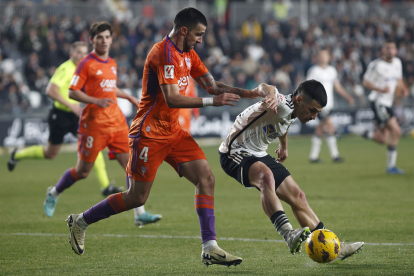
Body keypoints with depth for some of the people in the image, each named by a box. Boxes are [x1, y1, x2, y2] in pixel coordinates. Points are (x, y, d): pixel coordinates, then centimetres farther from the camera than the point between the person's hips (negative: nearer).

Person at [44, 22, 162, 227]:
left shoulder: (112, 64, 15)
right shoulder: (86, 64, -7)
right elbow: (72, 92, -11)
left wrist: (130, 98, 26)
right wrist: (97, 101, -22)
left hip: (116, 122, 6)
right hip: (94, 123, -6)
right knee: (83, 171, 3)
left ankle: (140, 214, -7)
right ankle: (54, 193, 30)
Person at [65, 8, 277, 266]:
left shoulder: (188, 54, 12)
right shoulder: (164, 53, -19)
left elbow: (212, 85, 13)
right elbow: (172, 99, -26)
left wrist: (246, 93, 0)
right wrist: (213, 101, -27)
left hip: (173, 132, 9)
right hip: (150, 134, -9)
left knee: (206, 178, -7)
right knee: (137, 197, -2)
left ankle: (209, 247, -10)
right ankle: (80, 221, 17)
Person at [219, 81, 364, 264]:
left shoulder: (291, 114, 6)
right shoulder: (282, 106, -25)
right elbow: (265, 89, -49)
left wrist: (284, 147, 46)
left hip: (259, 155, 10)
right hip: (235, 153, -10)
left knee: (297, 197, 8)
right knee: (266, 176, -40)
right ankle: (288, 235, -51)